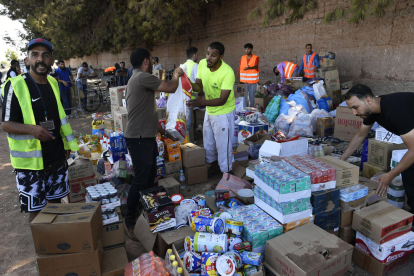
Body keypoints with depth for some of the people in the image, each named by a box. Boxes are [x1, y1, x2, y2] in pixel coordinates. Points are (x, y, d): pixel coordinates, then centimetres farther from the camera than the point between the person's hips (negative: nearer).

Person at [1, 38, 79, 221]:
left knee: (56, 201, 18)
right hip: (30, 161, -5)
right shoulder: (15, 85, -11)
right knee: (36, 209, 6)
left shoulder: (53, 83, 7)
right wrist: (31, 129, -30)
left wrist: (67, 143, 14)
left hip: (57, 157, 6)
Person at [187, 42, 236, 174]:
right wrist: (189, 84, -25)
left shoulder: (227, 72, -28)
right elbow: (198, 86, -3)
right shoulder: (202, 64, -10)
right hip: (209, 110, 7)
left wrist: (201, 102, -43)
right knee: (208, 143, 22)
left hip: (223, 112, -6)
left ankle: (226, 173, 24)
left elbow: (222, 100, -30)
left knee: (223, 145, 4)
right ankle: (210, 164, 45)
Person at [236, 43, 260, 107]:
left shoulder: (256, 58, -5)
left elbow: (256, 66, -24)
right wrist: (236, 78, 10)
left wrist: (249, 68, -46)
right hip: (244, 81, 3)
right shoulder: (242, 58, 8)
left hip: (253, 81, -3)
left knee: (251, 97, 4)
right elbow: (239, 69, 13)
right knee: (244, 97, 3)